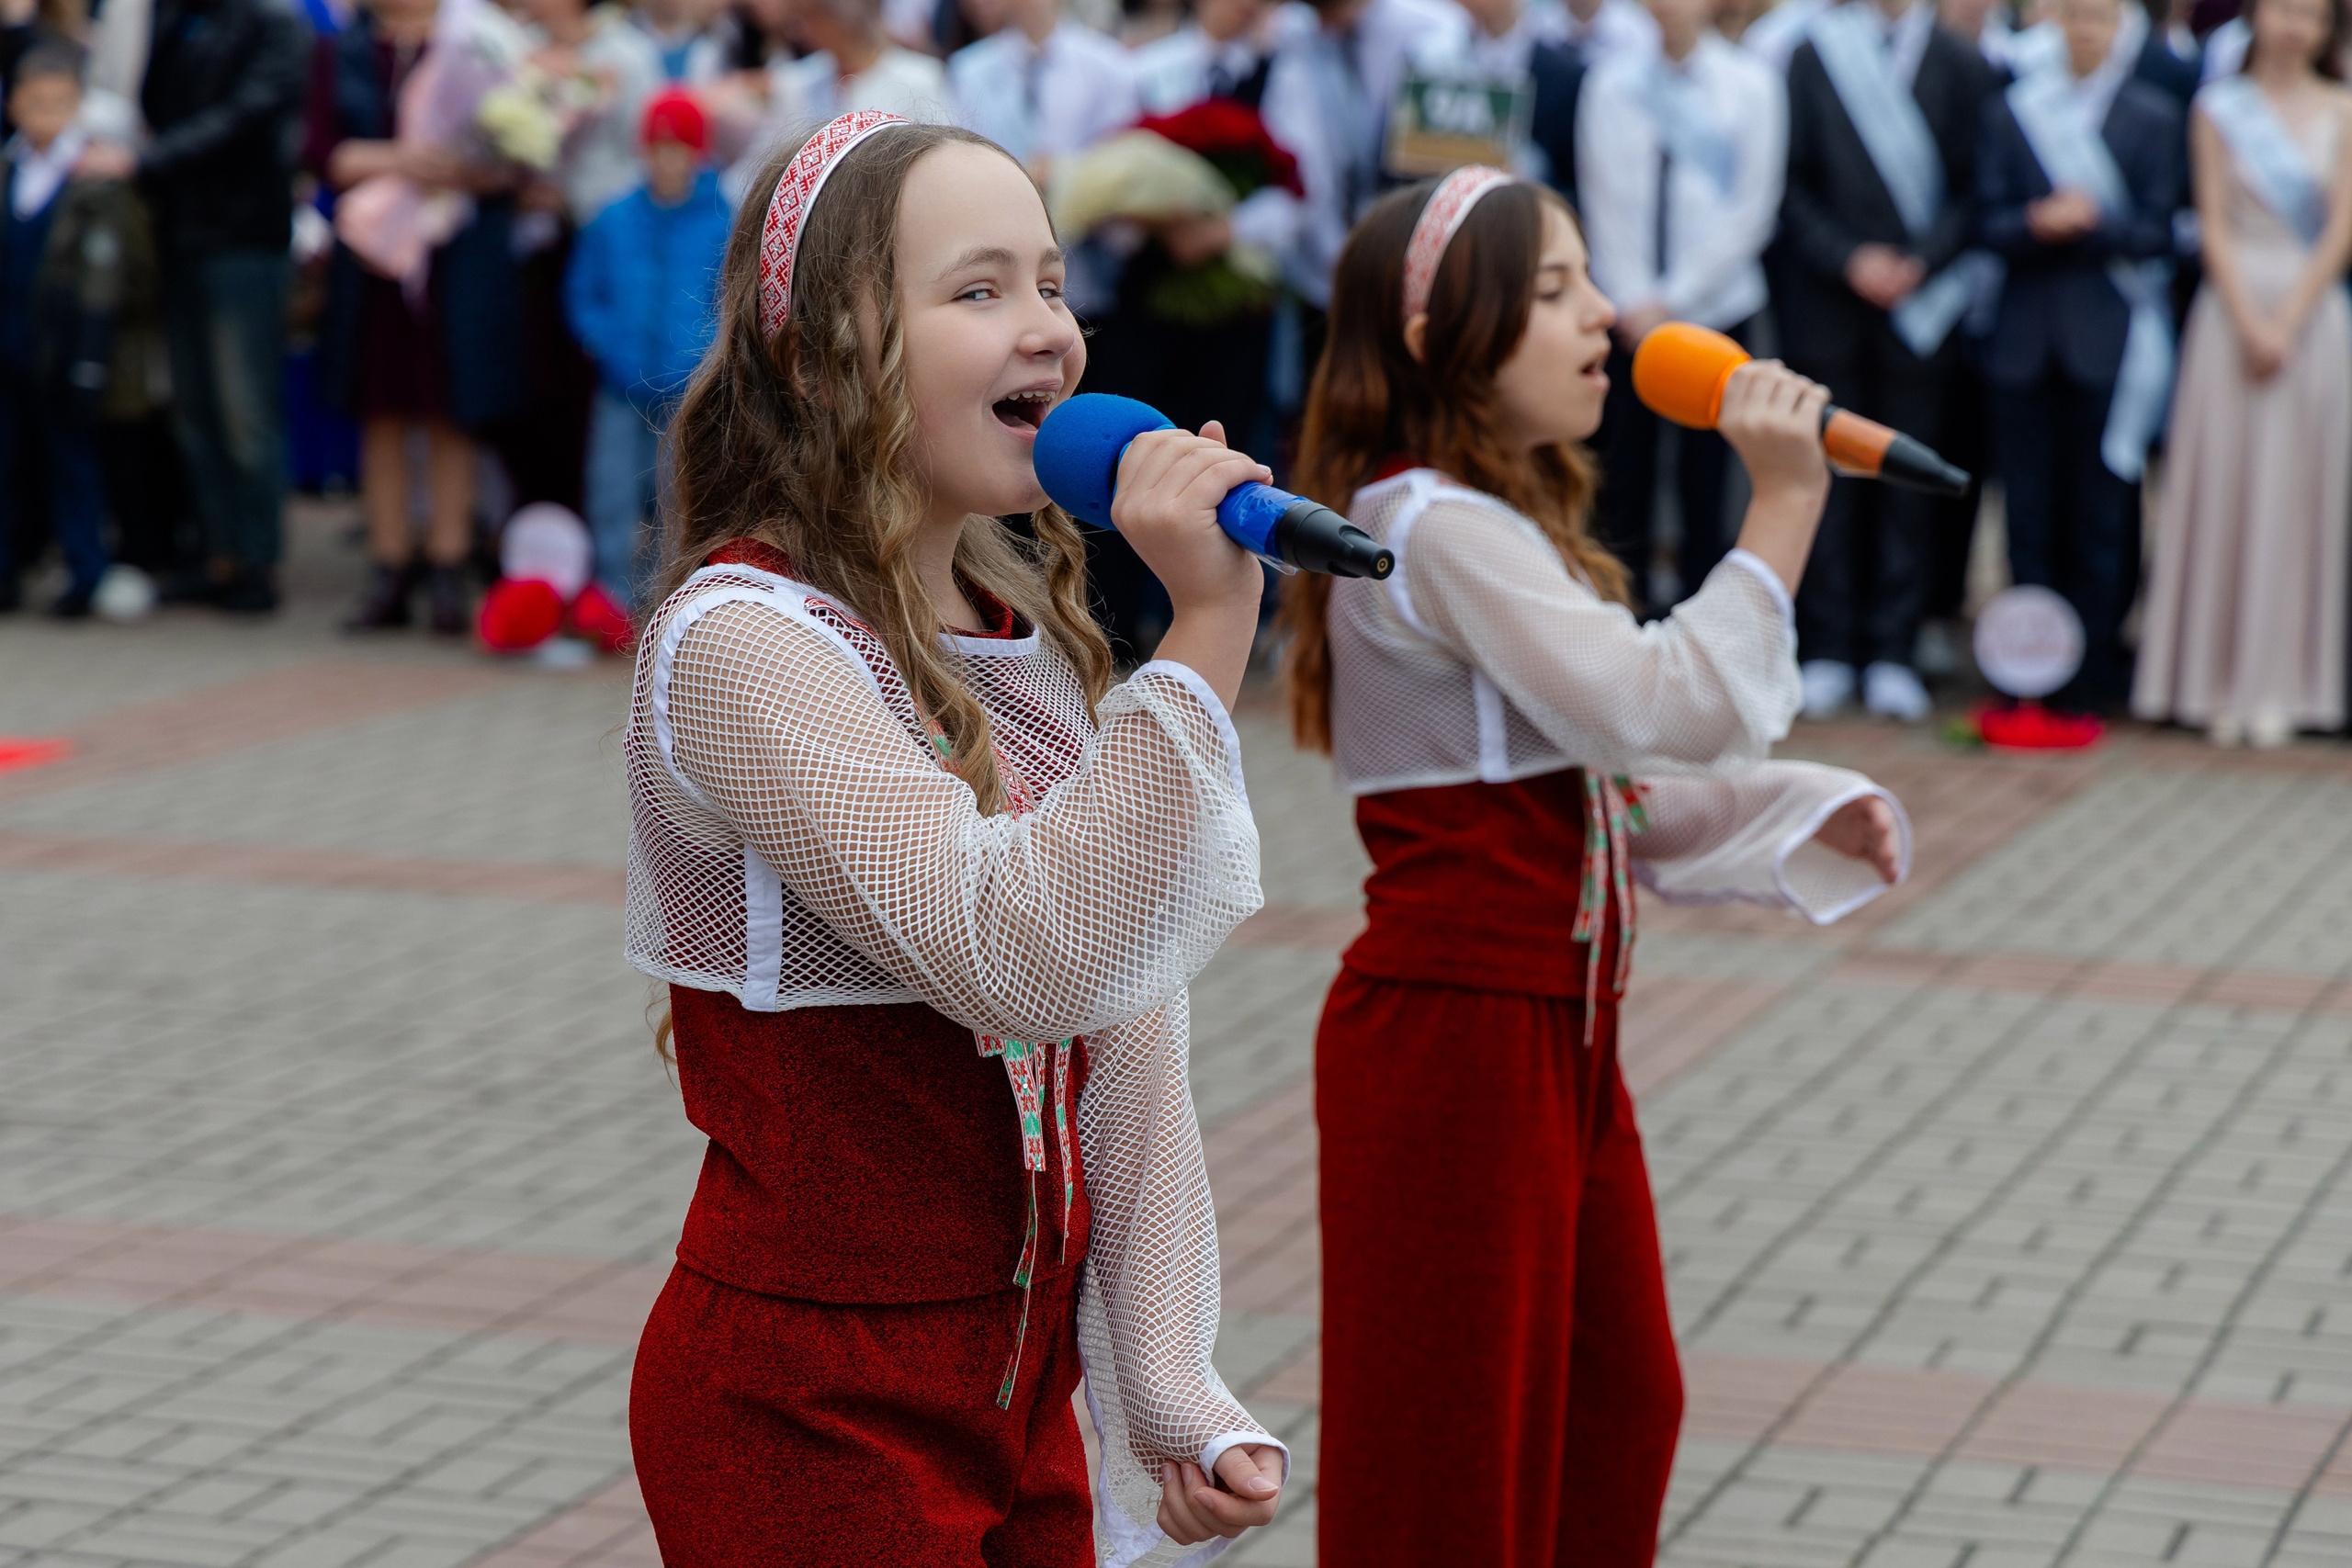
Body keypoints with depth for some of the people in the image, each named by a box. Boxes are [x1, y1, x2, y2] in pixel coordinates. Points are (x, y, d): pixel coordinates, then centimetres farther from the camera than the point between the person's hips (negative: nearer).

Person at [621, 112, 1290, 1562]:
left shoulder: (1029, 633, 8)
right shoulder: (741, 641, -17)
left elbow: (1128, 1041, 6)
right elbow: (1025, 958, -28)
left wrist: (1169, 1383, 0)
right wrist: (1206, 631, -29)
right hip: (811, 1408, -7)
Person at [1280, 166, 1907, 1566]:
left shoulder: (1500, 525, 14)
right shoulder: (1435, 529, -19)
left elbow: (1602, 790, 16)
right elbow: (1662, 708, -27)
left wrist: (1803, 813, 4)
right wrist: (1783, 505, -23)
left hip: (1558, 1029, 10)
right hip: (1455, 1035, -10)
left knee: (1618, 1408, 18)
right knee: (1456, 1448, 1)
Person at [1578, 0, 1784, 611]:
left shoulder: (1751, 85, -1)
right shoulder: (1611, 84, 4)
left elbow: (1752, 210, -3)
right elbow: (1603, 200, 4)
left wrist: (1672, 299, -8)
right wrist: (1632, 302, -5)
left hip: (1716, 308, -1)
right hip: (1629, 312, 1)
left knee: (1704, 475, 1)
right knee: (1625, 471, 1)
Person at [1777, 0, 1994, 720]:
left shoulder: (1962, 66, 4)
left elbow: (1973, 188, 3)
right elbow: (1794, 183, 3)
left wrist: (1919, 262, -11)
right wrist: (1848, 259, -10)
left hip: (1921, 302, 0)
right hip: (1828, 301, 0)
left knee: (1908, 478, 2)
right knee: (1834, 475, 1)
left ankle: (1892, 655, 7)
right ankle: (1828, 652, 8)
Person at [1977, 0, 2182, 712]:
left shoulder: (2155, 117, 5)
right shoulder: (2009, 112, 11)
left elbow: (2157, 232, 0)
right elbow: (1991, 222, 5)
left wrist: (2089, 224, -15)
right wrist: (2038, 224, -15)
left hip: (2109, 341, -2)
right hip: (2027, 339, 2)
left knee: (2100, 518, -1)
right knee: (2030, 514, 2)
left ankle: (2092, 672, 5)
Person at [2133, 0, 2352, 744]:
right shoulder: (2219, 108, 5)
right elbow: (2213, 226, 0)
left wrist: (2287, 324, -10)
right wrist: (2247, 324, -10)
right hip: (2233, 310, 0)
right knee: (2224, 489, -1)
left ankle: (2280, 685, 3)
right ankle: (2221, 681, 4)